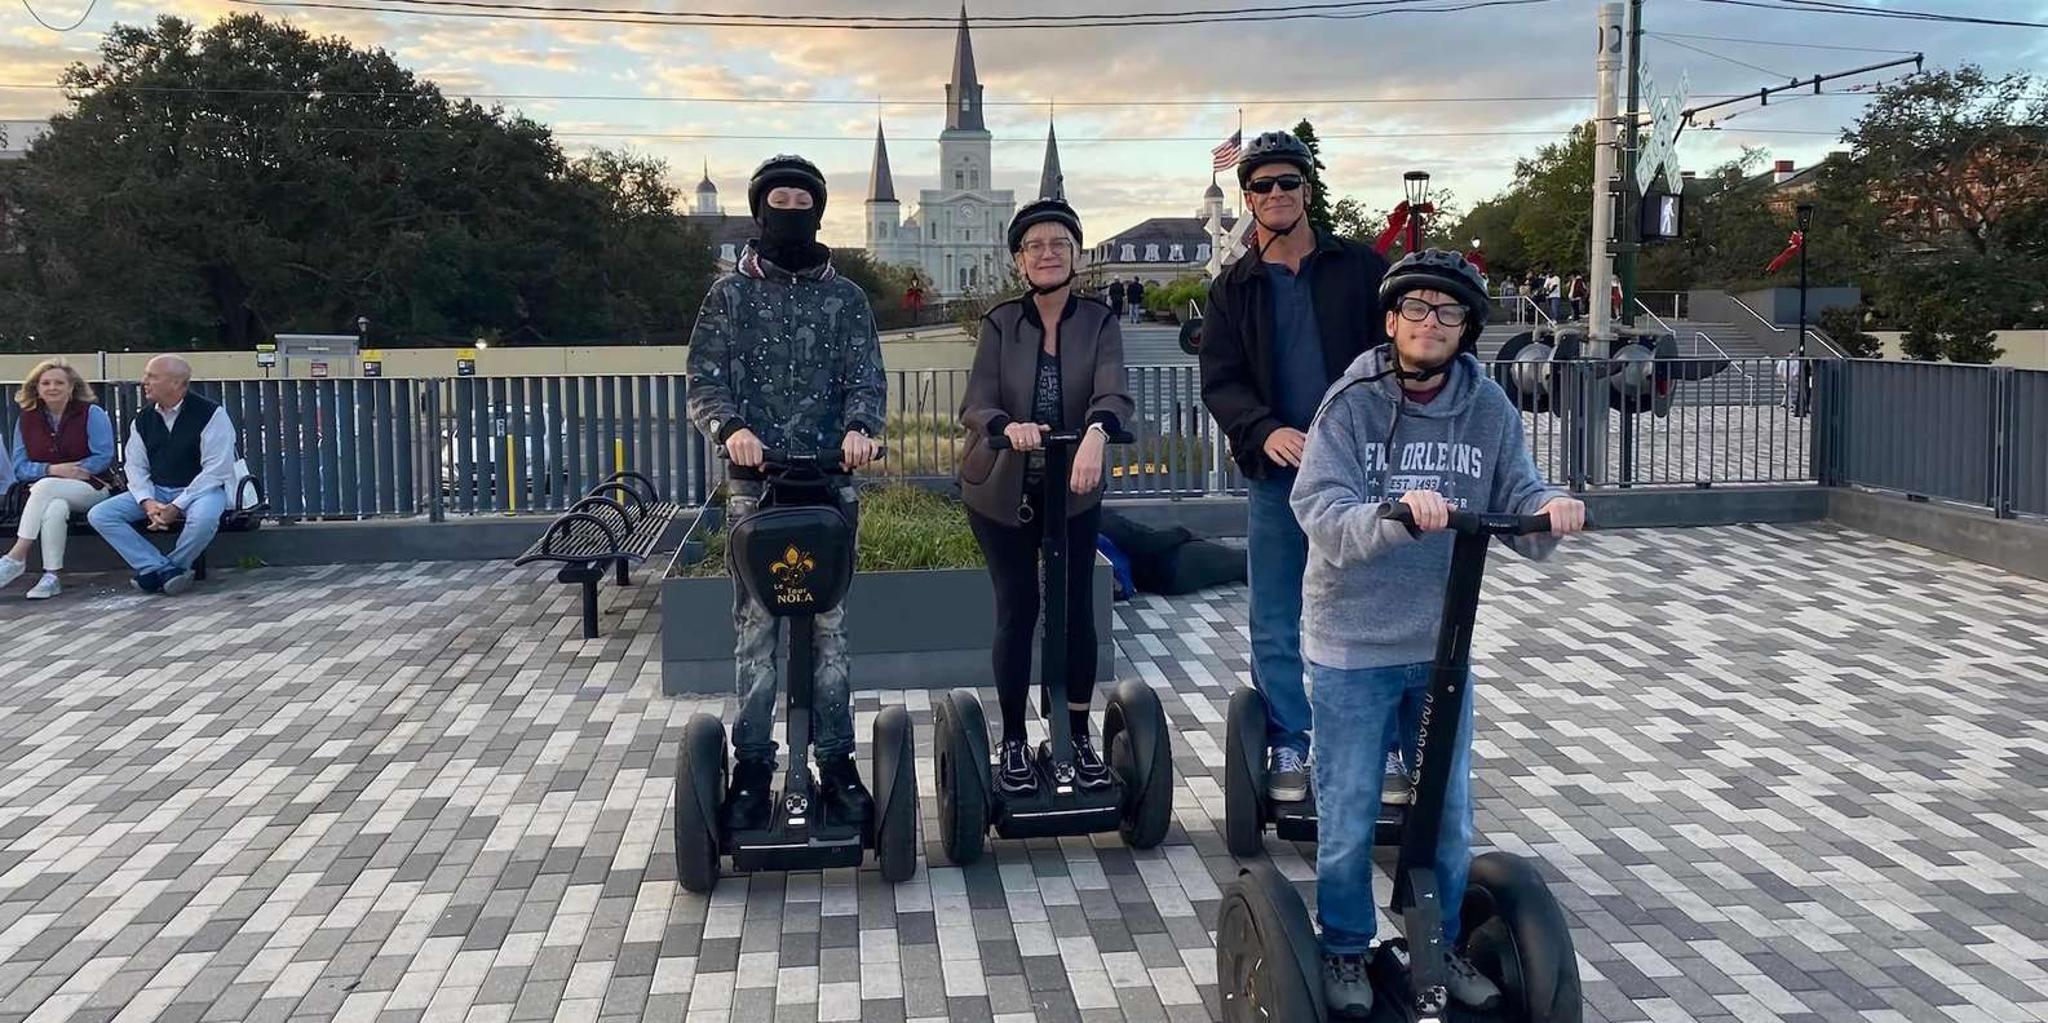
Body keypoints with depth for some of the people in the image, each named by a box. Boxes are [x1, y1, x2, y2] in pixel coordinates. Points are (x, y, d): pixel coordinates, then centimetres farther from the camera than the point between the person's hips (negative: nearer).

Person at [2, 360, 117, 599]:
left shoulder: (92, 414, 1)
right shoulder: (27, 419, 12)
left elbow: (104, 458, -7)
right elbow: (20, 467, 7)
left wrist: (60, 473, -12)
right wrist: (52, 469, -13)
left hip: (92, 488, -2)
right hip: (44, 493, 2)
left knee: (45, 487, -33)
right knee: (56, 507, -35)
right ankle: (51, 577, -39)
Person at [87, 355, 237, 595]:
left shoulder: (211, 414, -11)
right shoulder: (143, 420, 8)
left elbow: (215, 470, -16)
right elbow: (135, 467, 8)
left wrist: (176, 507, -21)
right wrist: (148, 502, -13)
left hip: (202, 489, -6)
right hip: (156, 492, 6)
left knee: (204, 518, -40)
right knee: (99, 515, -13)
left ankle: (154, 570, -12)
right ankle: (167, 571, -22)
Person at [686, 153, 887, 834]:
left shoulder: (845, 298, 11)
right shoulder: (730, 294, 9)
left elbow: (866, 378, 2)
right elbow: (704, 381, 1)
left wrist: (860, 425, -20)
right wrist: (731, 426, -20)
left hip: (830, 481, 1)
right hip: (753, 481, -1)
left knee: (829, 627, 4)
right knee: (755, 629, 1)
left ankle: (836, 763, 11)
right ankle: (752, 767, 9)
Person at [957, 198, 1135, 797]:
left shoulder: (1099, 323, -5)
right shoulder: (1000, 324, -5)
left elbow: (1114, 396, -21)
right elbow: (974, 405, -14)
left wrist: (1096, 433, -44)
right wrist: (1008, 427, -37)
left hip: (1074, 493, 1)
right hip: (1002, 492, -1)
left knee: (1077, 608, 3)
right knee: (1017, 609, 3)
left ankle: (1080, 737, 18)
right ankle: (1013, 742, 15)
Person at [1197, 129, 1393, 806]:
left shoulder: (1361, 268, 6)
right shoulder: (1234, 288, 9)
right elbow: (1219, 380, 1)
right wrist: (1265, 430, -17)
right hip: (1277, 474, 1)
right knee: (1276, 626, 6)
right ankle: (1289, 750, 18)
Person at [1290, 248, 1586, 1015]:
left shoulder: (1487, 408, -2)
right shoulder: (1352, 404, -12)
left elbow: (1518, 501, -4)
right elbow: (1323, 514, -23)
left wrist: (1550, 510, -27)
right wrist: (1398, 516, -41)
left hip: (1442, 644, 4)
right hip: (1354, 645, -3)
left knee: (1449, 813, 16)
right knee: (1348, 816, 7)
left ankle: (1440, 946, 35)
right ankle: (1345, 951, 28)